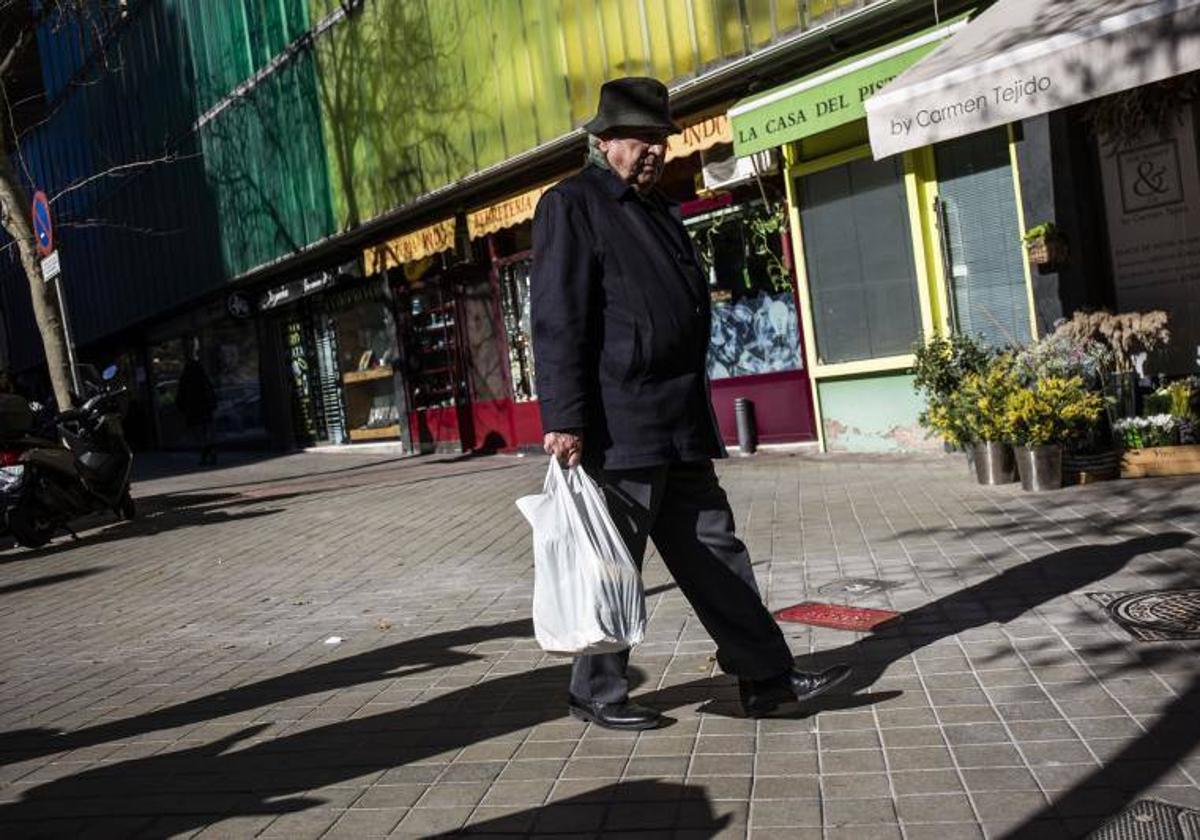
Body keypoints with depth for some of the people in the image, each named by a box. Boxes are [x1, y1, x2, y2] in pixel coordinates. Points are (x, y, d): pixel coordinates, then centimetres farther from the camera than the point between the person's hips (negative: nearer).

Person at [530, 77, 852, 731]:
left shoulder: (658, 210, 22)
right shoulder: (571, 205, -4)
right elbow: (557, 321, -14)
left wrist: (696, 413, 22)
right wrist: (565, 420, -20)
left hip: (681, 427, 9)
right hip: (618, 425, -8)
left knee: (714, 549, 11)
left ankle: (766, 676, 19)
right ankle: (596, 693, 18)